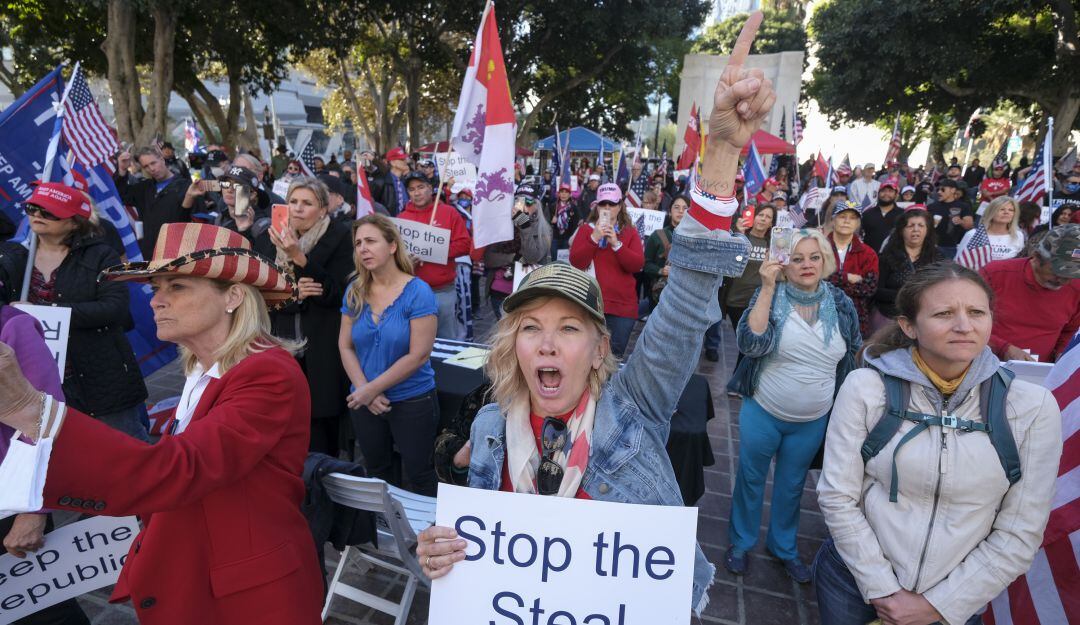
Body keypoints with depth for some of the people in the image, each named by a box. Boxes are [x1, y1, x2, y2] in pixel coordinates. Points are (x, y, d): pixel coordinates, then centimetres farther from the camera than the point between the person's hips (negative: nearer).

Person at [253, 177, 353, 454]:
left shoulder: (339, 237, -6)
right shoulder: (268, 238, 7)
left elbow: (335, 293, -14)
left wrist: (298, 257, -22)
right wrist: (290, 292, -13)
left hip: (321, 355, -3)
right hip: (278, 346, 4)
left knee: (320, 427, 2)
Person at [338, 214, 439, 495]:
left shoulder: (418, 292, -15)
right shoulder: (354, 292, 0)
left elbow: (419, 355, -19)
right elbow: (345, 346, 1)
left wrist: (372, 388, -18)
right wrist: (363, 390, -13)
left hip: (412, 401, -5)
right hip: (365, 402, 5)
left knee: (419, 476, 7)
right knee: (376, 472, 21)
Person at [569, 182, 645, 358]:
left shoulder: (630, 232, 9)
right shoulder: (586, 229, 8)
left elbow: (637, 265, -4)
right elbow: (576, 263, -4)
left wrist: (616, 244, -15)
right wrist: (594, 238, -14)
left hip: (623, 303, 1)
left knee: (616, 354, 2)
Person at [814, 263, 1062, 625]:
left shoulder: (1033, 406, -11)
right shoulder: (866, 387, -15)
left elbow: (1020, 534, -7)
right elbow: (837, 497, -12)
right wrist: (884, 591, -12)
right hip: (854, 579, 0)